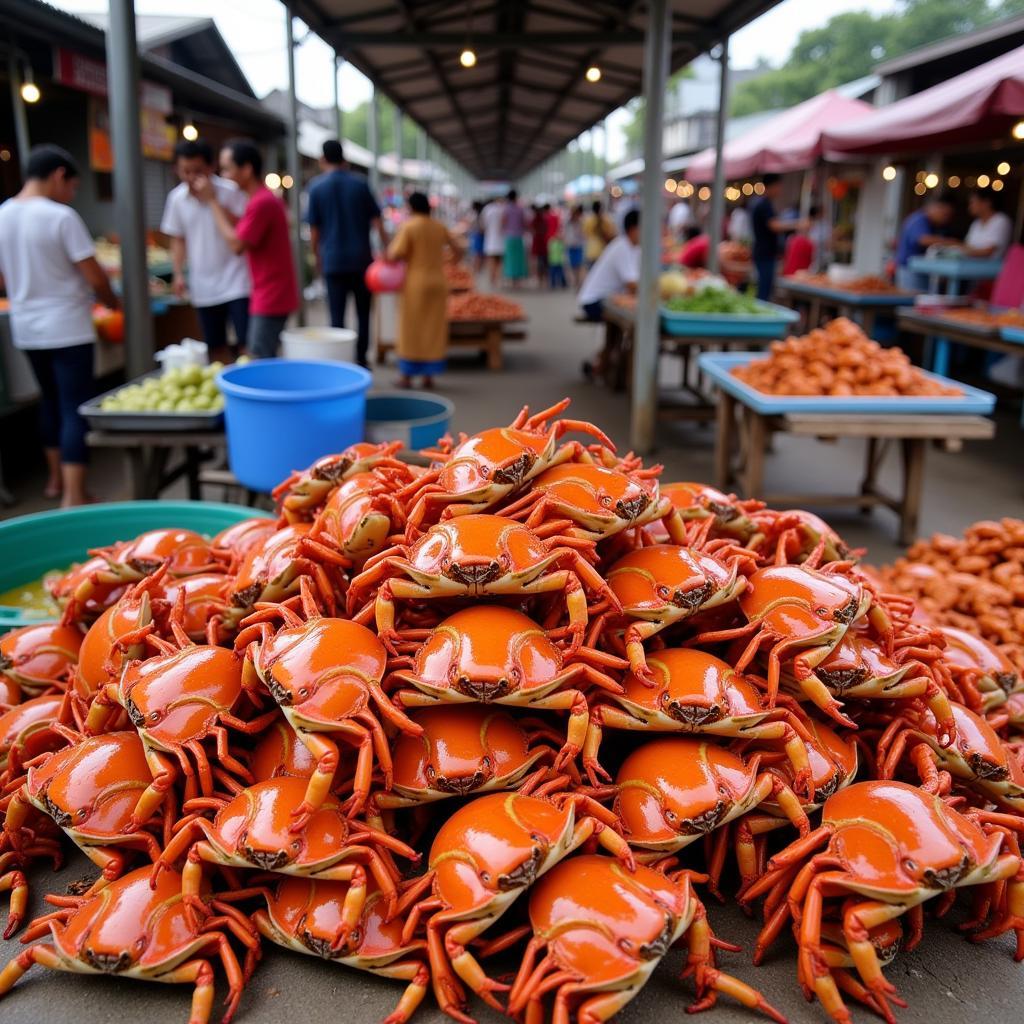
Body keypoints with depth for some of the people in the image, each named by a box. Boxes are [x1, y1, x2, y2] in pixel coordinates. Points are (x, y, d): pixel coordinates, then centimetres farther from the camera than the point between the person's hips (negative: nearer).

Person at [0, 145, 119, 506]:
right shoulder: (61, 217, -15)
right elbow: (94, 276, -14)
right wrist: (112, 302, 5)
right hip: (66, 328, -7)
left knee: (51, 400, 21)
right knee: (75, 407, -3)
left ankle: (56, 478, 33)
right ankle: (73, 496, -4)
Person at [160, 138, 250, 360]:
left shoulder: (229, 192, -8)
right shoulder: (176, 198, 5)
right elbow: (178, 240, 15)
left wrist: (215, 201, -20)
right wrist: (178, 274, 3)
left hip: (235, 283, -4)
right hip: (203, 288, 4)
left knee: (247, 345, -8)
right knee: (217, 349, 9)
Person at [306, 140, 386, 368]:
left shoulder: (317, 187, 0)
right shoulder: (360, 184, 2)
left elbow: (314, 230, 1)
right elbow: (377, 222, 0)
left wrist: (318, 259, 12)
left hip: (333, 261, -1)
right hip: (362, 259, 1)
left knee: (337, 316, 2)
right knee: (363, 313, 11)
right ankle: (361, 360, 13)